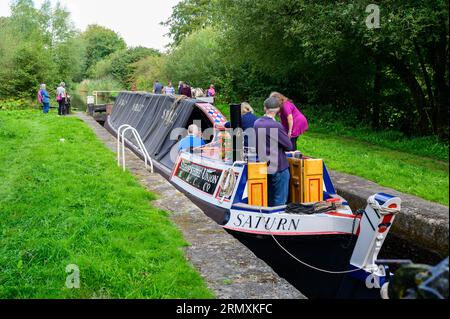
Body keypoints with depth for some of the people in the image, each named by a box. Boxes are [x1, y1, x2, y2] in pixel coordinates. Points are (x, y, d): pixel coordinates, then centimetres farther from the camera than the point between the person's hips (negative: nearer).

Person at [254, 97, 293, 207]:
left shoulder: (256, 123, 1)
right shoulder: (276, 126, -20)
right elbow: (289, 146, -13)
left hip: (264, 167, 7)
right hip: (279, 167, -7)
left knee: (270, 200, 19)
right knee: (280, 201, 3)